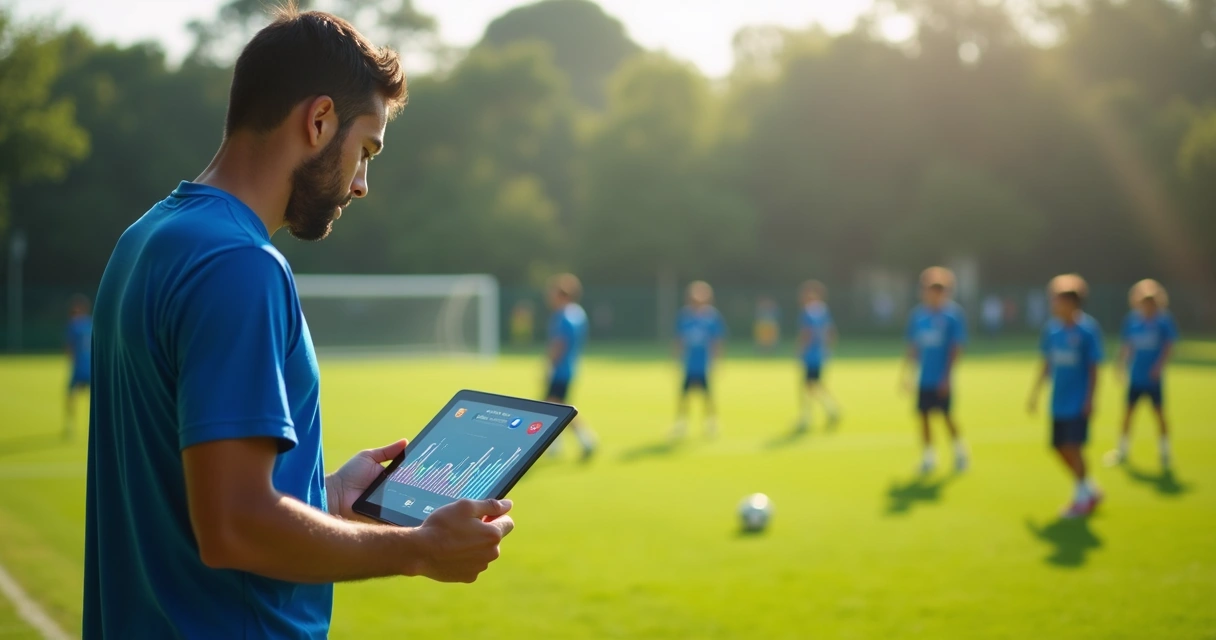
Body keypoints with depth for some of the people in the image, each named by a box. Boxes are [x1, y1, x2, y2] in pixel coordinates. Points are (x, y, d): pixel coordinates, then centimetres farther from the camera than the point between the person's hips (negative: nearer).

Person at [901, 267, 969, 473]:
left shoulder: (953, 313, -8)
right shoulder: (918, 315, 5)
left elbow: (956, 348, -9)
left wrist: (947, 375, -13)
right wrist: (907, 372, 9)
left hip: (942, 379, -4)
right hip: (923, 378, 4)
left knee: (946, 416, 2)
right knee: (923, 415, 5)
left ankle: (960, 451, 24)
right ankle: (929, 456, 18)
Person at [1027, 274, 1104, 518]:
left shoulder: (1088, 329, -12)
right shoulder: (1051, 328, 4)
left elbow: (1094, 368, -10)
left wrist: (1090, 400, -14)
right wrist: (1036, 392, 15)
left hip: (1078, 402, -6)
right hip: (1058, 402, 6)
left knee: (1073, 447, -9)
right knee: (1061, 448, 9)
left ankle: (1082, 498, 7)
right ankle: (1090, 491, 27)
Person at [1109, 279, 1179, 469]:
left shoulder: (1164, 320, -4)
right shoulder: (1132, 320, 4)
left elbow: (1169, 346, -6)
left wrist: (1159, 366, -17)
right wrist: (1121, 366, 7)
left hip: (1153, 377, -3)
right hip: (1135, 375, 3)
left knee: (1159, 413, 0)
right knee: (1128, 412, 6)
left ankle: (1164, 452, 13)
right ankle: (1122, 450, 19)